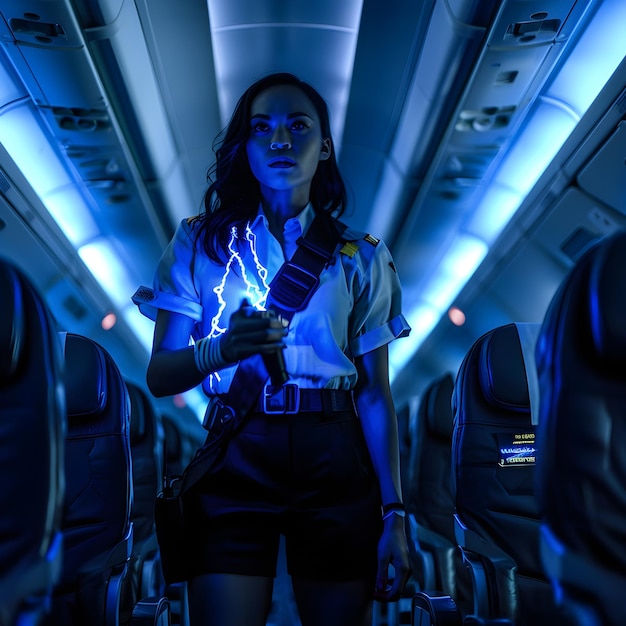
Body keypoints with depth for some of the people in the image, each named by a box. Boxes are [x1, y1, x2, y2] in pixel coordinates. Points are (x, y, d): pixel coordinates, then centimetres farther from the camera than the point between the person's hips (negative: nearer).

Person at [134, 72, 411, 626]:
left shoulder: (360, 258, 7)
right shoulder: (201, 242, 6)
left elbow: (375, 394, 3)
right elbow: (159, 376, 1)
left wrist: (394, 512, -2)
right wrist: (221, 350, -20)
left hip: (334, 459, 1)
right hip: (233, 456, 0)